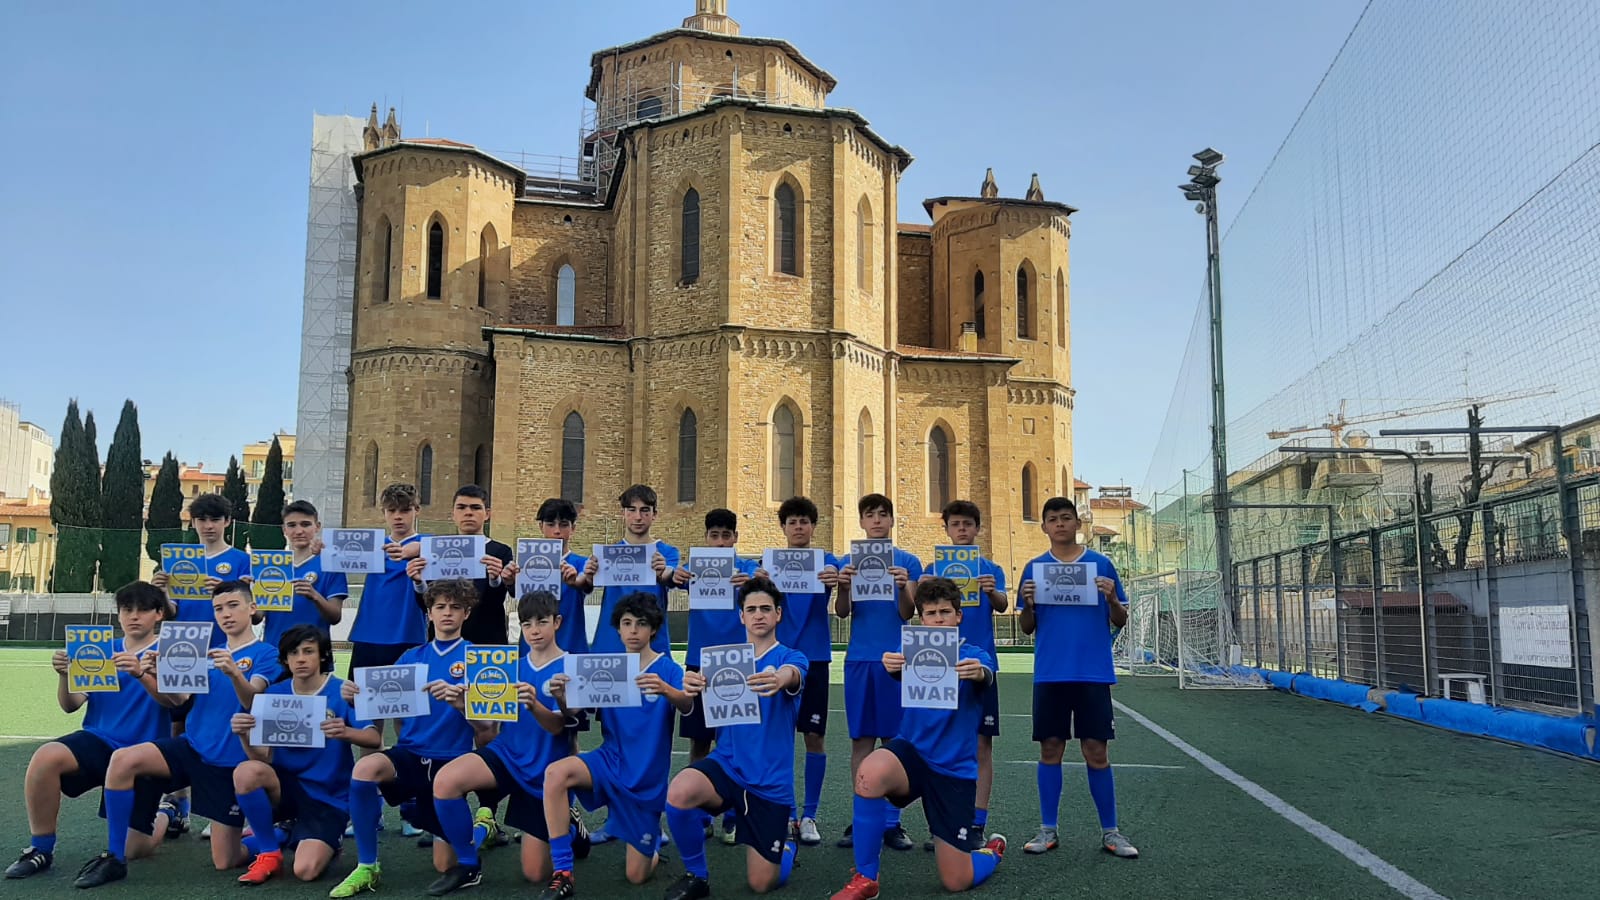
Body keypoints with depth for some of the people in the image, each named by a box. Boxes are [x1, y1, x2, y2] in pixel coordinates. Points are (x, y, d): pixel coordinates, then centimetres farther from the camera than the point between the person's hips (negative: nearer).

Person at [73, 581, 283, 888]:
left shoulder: (266, 653, -5)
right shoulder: (208, 651, 13)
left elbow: (251, 700, -22)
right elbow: (179, 697, 2)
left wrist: (233, 672, -43)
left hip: (230, 761, -5)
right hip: (191, 746, 5)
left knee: (224, 863, -5)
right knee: (122, 760, -23)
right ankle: (157, 822, -2)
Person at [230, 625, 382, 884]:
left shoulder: (341, 691, -9)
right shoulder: (275, 694, 1)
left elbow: (375, 739, -19)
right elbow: (262, 757, -4)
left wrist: (346, 733, -41)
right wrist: (244, 736, -26)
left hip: (328, 797, -3)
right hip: (287, 785, 3)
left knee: (306, 870, -23)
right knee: (246, 772, -29)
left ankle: (326, 841, 16)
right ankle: (269, 853, -6)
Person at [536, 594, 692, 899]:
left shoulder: (668, 669, -8)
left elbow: (687, 705, -27)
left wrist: (666, 690, -50)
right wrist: (562, 698, -29)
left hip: (648, 778, -2)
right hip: (611, 761, 2)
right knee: (555, 773, -31)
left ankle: (654, 843, 38)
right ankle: (563, 875, -23)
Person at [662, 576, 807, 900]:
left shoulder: (791, 658, -4)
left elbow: (793, 676, -29)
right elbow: (704, 704, -12)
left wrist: (781, 679, -55)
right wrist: (693, 689, -37)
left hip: (771, 782, -2)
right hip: (727, 765, 2)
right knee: (678, 794, -31)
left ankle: (787, 842, 37)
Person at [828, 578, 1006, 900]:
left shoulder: (974, 655, -3)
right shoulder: (912, 650, 0)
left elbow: (986, 677, -27)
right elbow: (900, 670, -24)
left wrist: (978, 673, -52)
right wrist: (891, 665, -49)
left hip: (954, 769, -1)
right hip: (912, 753, 1)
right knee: (871, 771, -35)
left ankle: (993, 849, 37)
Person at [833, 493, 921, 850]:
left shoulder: (908, 562, 5)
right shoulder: (849, 561, 9)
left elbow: (907, 614, -2)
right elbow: (842, 612, 1)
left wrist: (903, 587, -21)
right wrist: (844, 587, -19)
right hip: (859, 658, 1)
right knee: (861, 740, 4)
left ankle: (891, 822, 8)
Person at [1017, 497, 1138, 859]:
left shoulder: (1100, 564, 5)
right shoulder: (1034, 568, 7)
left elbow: (1120, 621, 7)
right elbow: (1027, 628, 8)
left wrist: (1112, 599, -13)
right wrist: (1028, 604, -12)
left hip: (1093, 672, -1)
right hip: (1050, 674, 1)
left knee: (1097, 751, 1)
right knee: (1050, 748, 5)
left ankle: (1110, 831, 12)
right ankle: (1048, 830, 14)